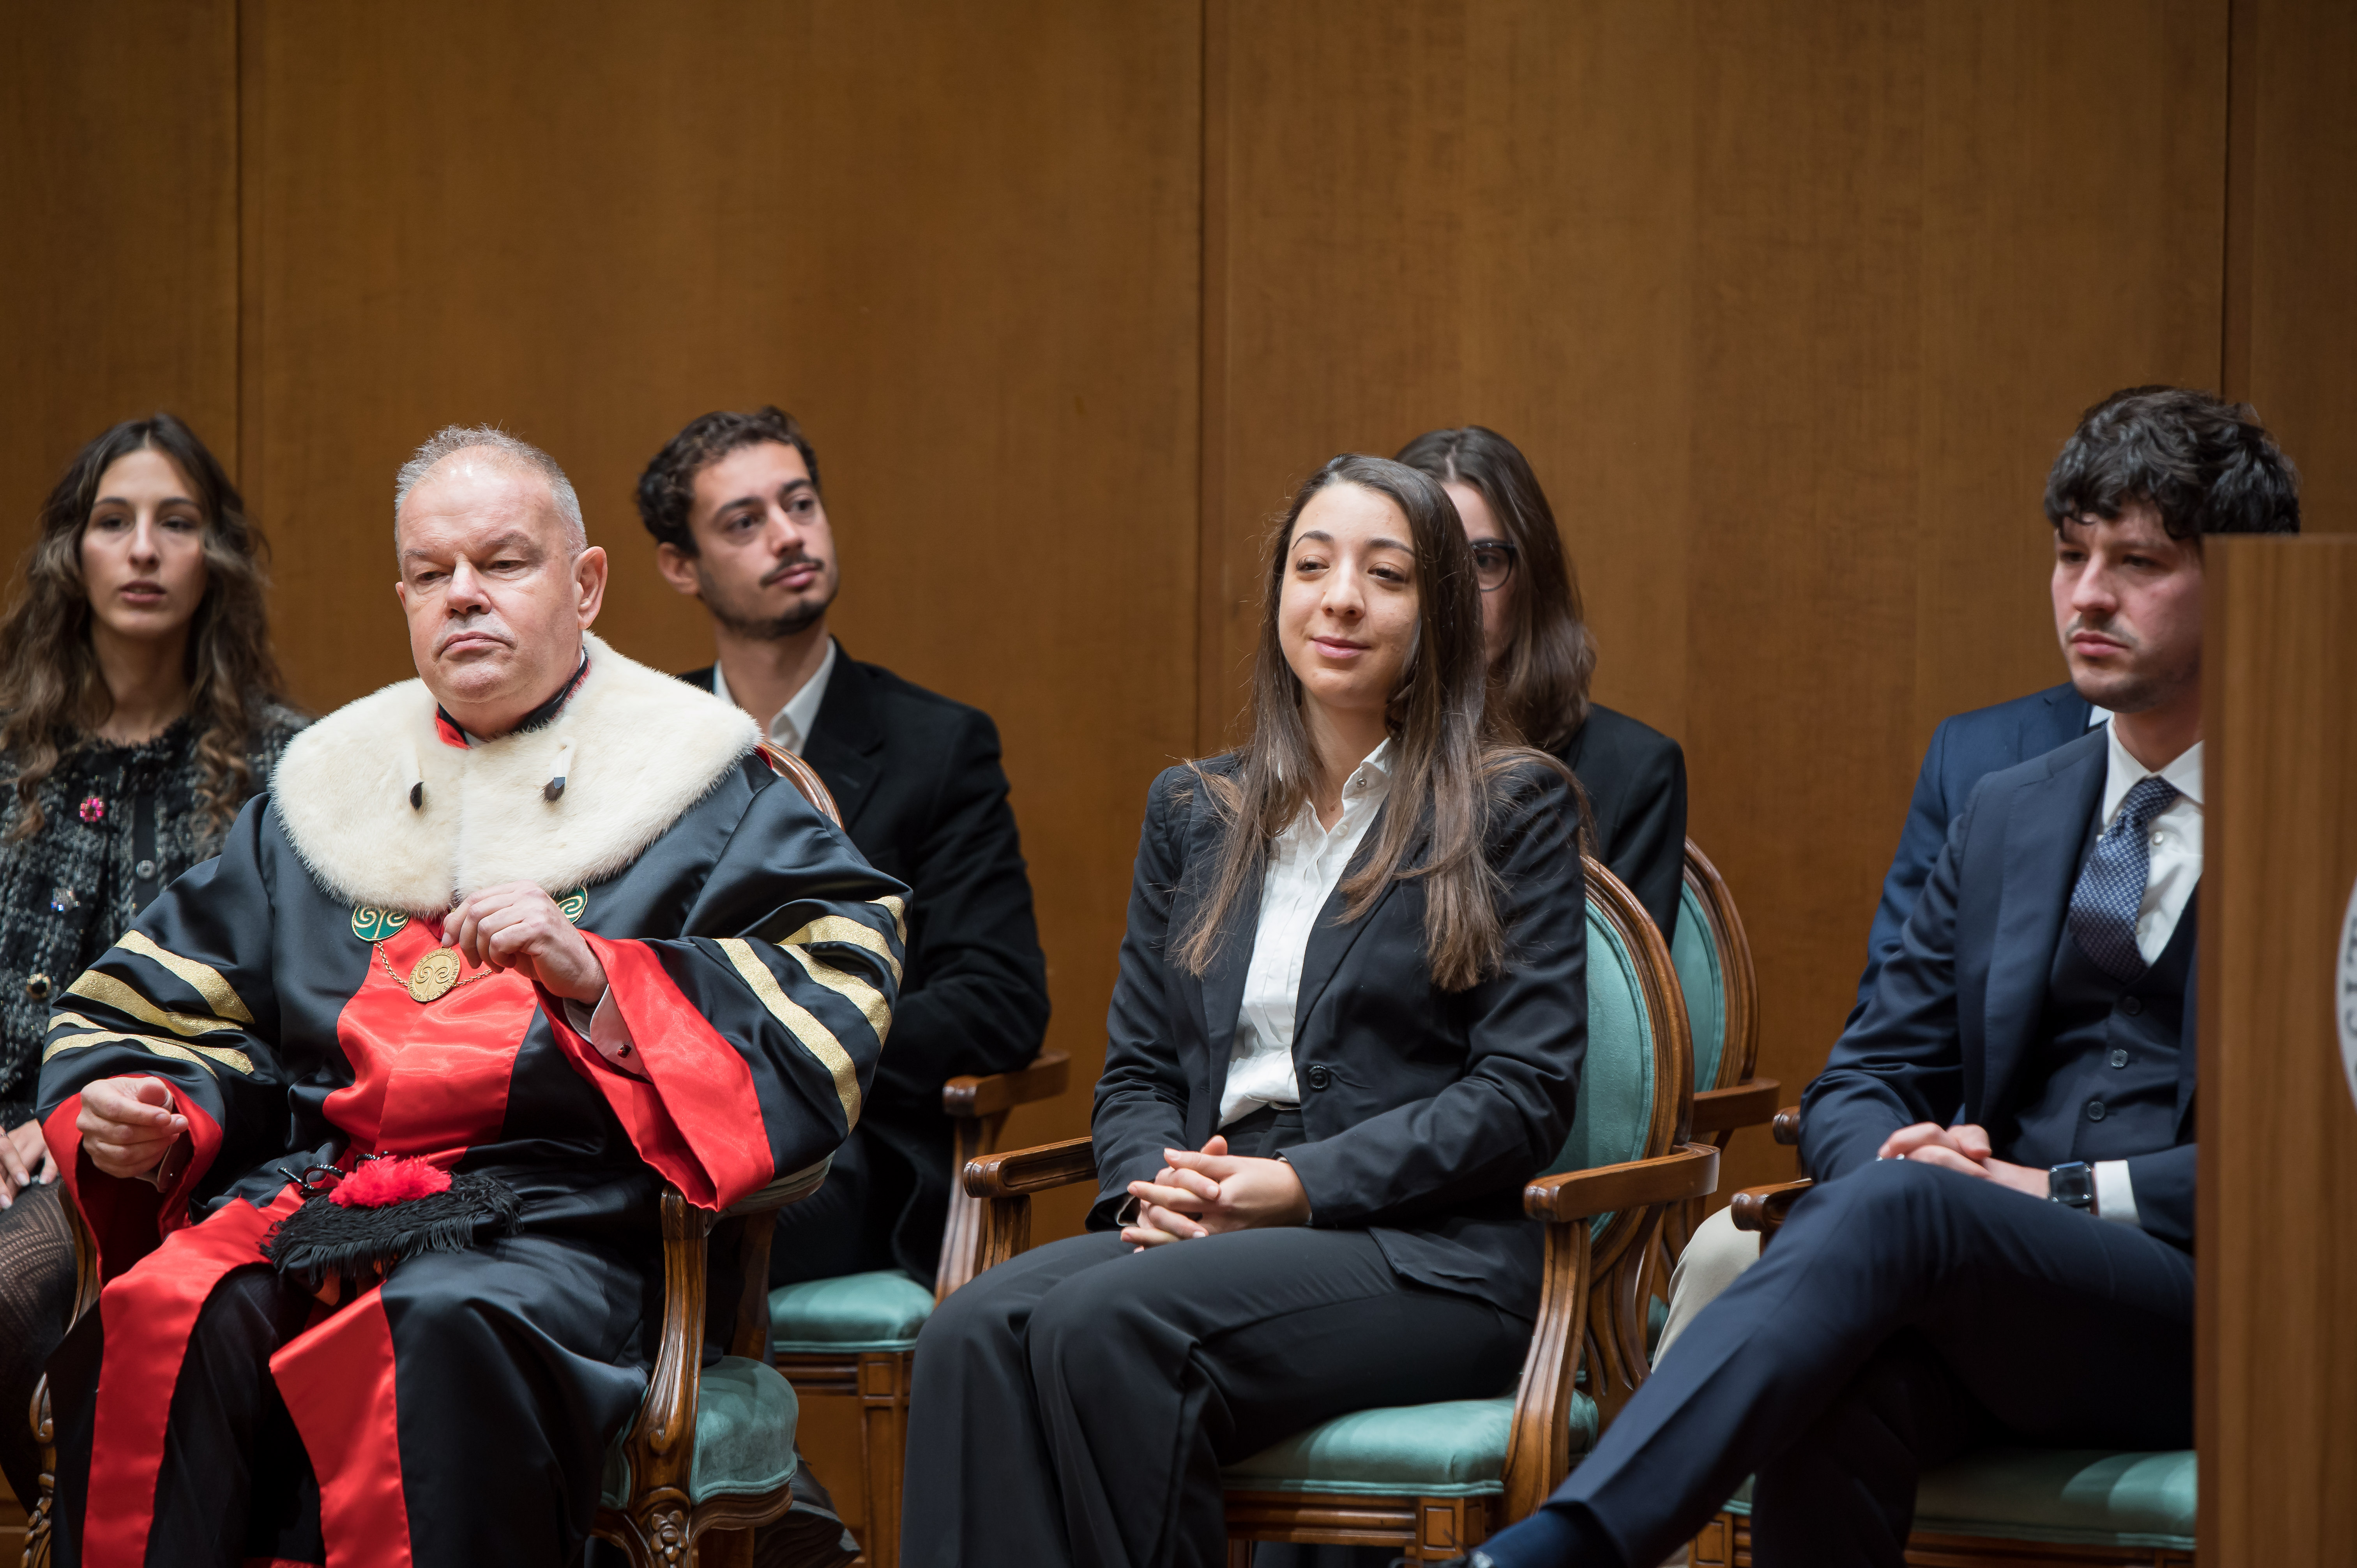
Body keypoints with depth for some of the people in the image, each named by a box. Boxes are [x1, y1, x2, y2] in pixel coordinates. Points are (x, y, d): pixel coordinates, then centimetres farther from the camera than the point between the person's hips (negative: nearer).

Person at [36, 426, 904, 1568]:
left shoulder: (702, 793, 13)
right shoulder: (322, 794, 26)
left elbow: (832, 993, -1)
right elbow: (166, 1004, 28)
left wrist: (594, 972, -13)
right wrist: (146, 1119, 5)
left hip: (553, 1225, -4)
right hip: (304, 1195, 4)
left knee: (444, 1329, -39)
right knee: (150, 1326, -30)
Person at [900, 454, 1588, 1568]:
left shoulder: (1513, 810, 5)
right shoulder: (1194, 813, 20)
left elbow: (1525, 1091, -3)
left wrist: (1299, 1185, -13)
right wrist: (1155, 1183, -6)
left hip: (1423, 1253, -4)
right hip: (1204, 1229, 5)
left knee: (1104, 1327, -33)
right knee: (974, 1334, -28)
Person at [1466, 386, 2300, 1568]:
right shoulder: (2006, 816, 21)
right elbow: (1860, 1083, 20)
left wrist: (2066, 1194, -13)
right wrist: (1900, 1152, -6)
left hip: (2220, 1308, -4)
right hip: (1991, 1315, 5)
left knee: (1892, 1210, -34)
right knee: (1842, 1388, -34)